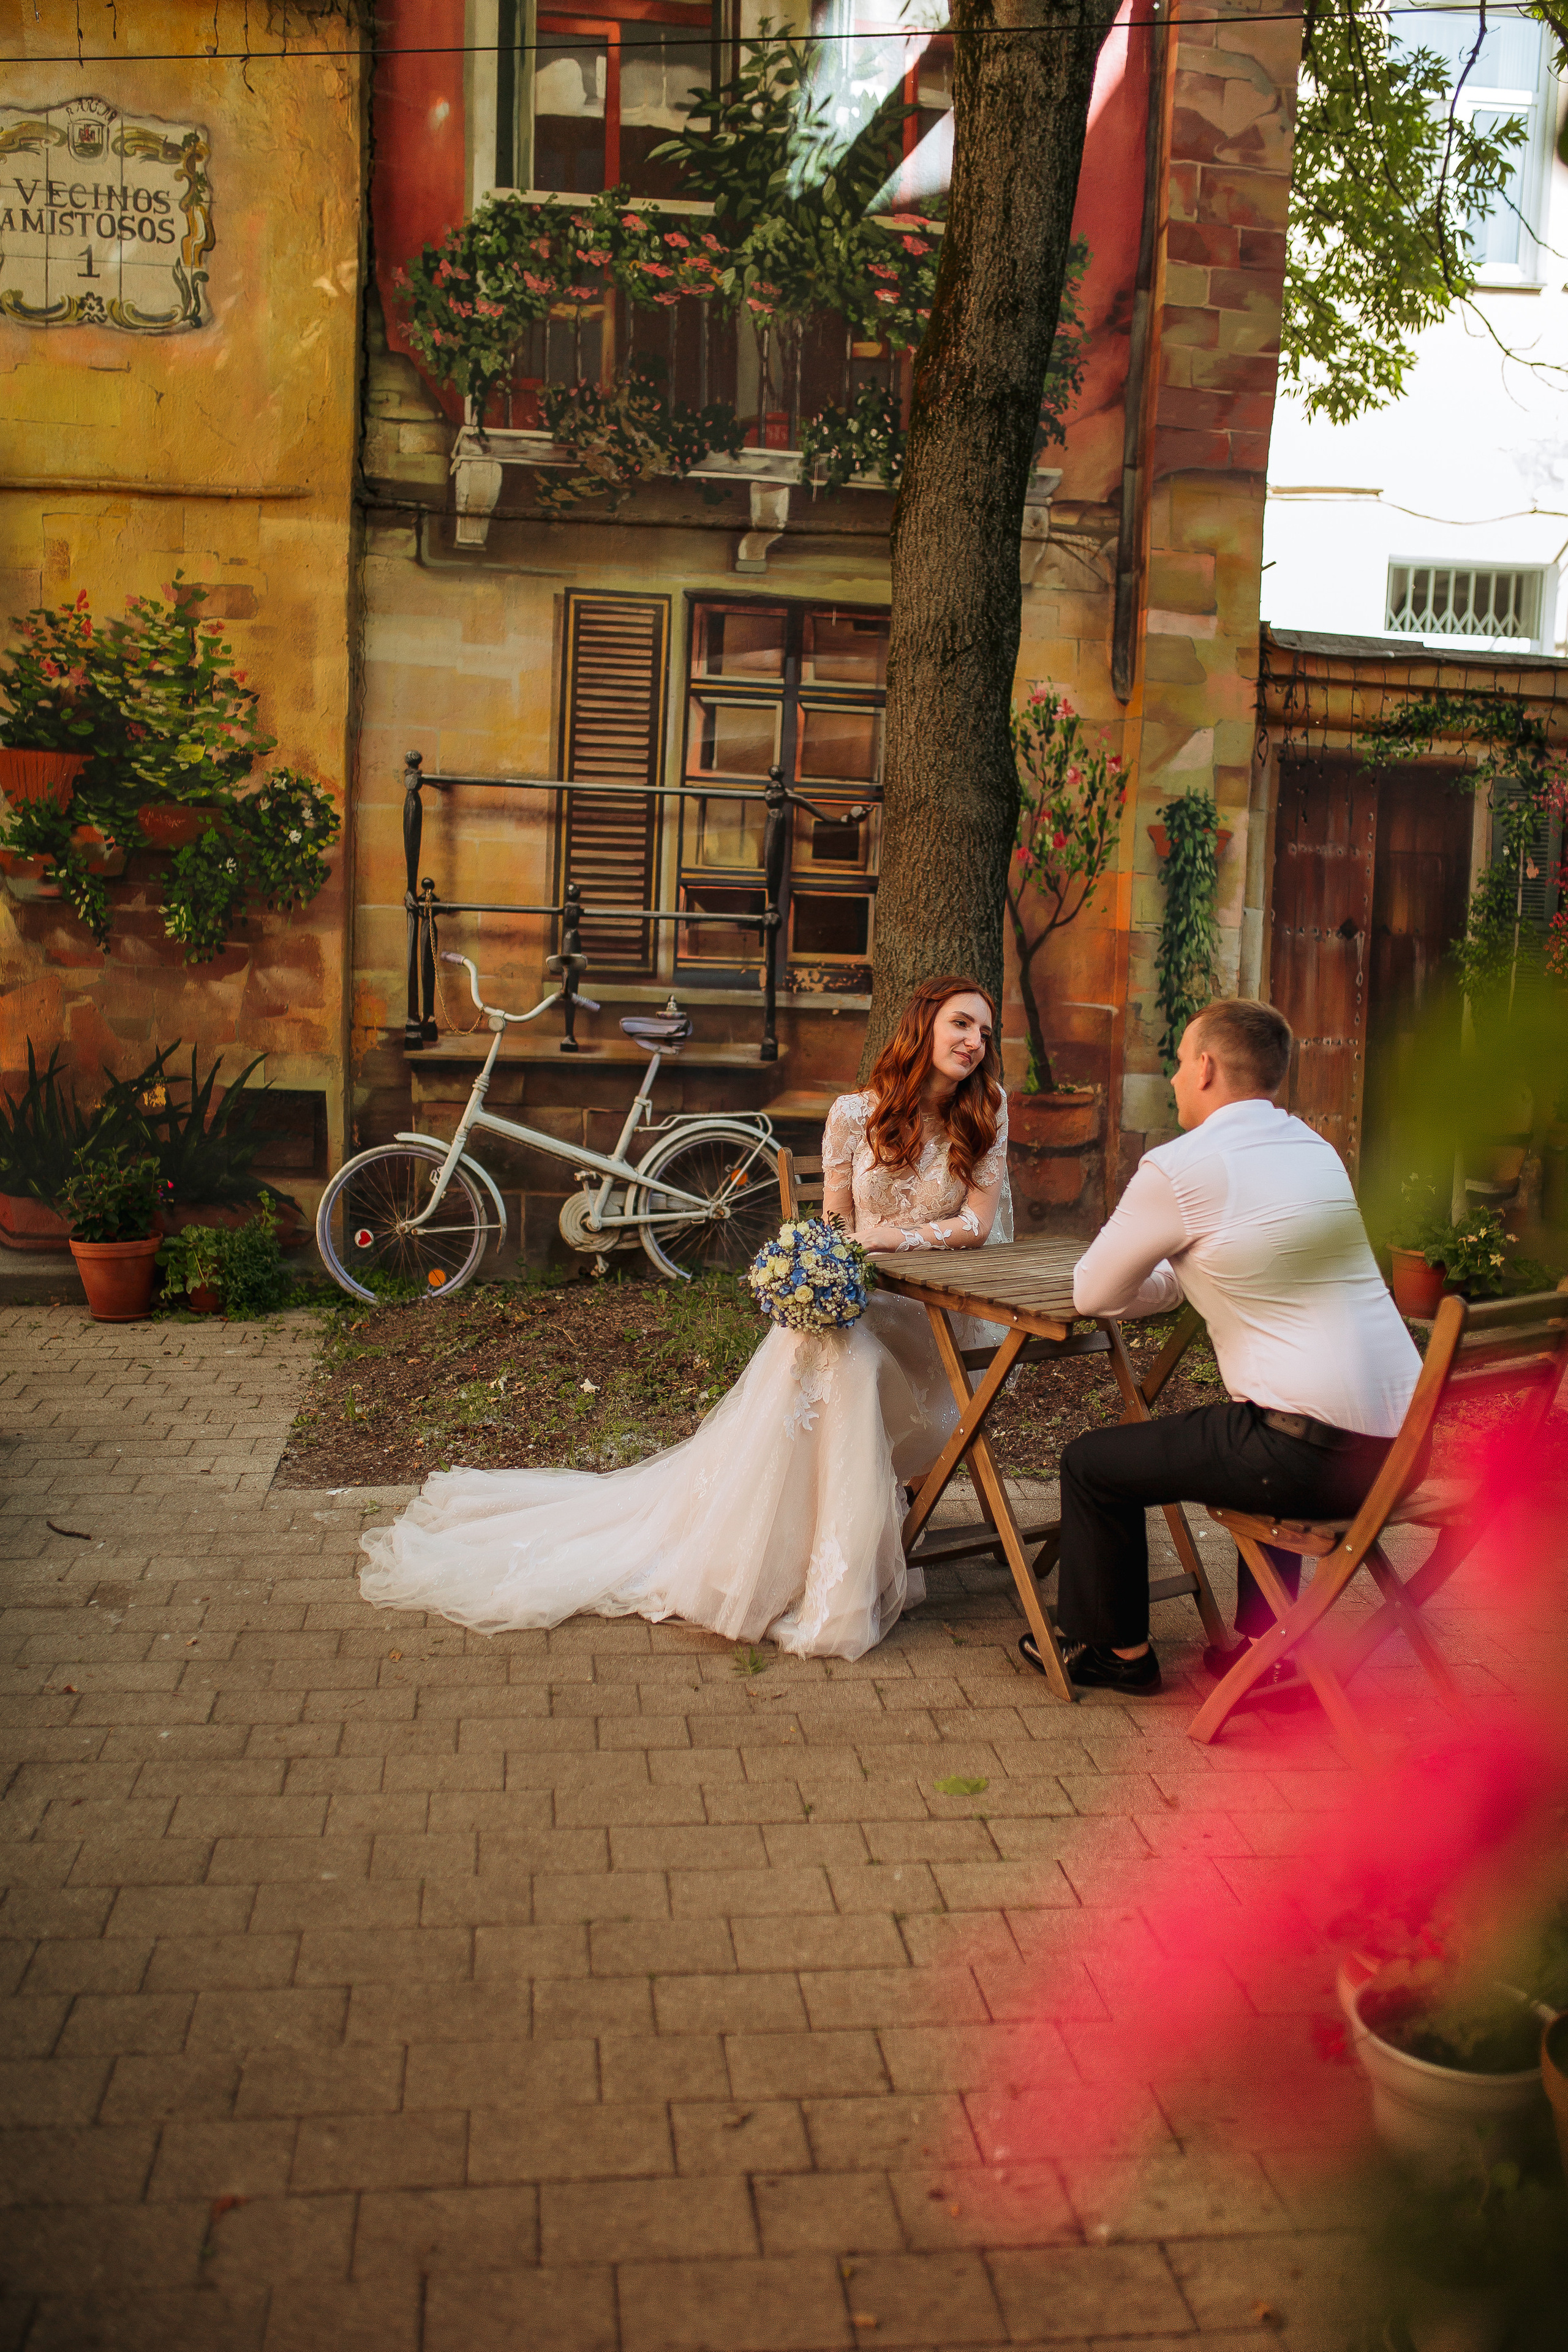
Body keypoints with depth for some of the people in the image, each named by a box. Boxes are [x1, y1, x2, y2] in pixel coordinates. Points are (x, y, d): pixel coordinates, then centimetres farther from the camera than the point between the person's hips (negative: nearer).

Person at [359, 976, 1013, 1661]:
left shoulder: (985, 1113, 1)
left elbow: (978, 1223, -4)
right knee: (819, 1341, -34)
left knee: (850, 1354, -34)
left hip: (936, 1310, -1)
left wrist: (894, 1236, -20)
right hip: (857, 1294, 1)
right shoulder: (855, 1114, 1)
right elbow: (832, 1225, 4)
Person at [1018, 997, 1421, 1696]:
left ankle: (1117, 1650, 27)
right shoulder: (1314, 1148, 14)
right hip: (1398, 1443, 8)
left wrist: (1135, 1277, 20)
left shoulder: (1178, 1168, -10)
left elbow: (1093, 1295, 1)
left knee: (1091, 1463, 9)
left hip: (1310, 1455, -8)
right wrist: (1171, 1277, 24)